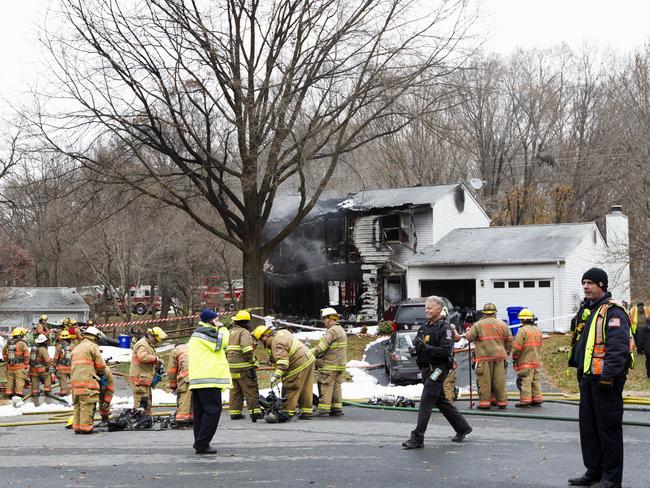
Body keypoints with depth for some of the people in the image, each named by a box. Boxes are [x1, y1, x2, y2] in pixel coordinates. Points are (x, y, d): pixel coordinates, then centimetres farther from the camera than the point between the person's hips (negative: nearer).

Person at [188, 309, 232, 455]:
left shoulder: (196, 333, 25)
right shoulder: (205, 332, -9)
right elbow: (222, 343, -17)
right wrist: (221, 328, -4)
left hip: (197, 380, 11)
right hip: (208, 379, -11)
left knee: (200, 412, 11)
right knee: (213, 411, -10)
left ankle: (199, 443, 14)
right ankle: (202, 444, -12)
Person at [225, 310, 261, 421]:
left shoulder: (229, 333, 16)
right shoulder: (244, 332, -9)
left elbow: (224, 349, 18)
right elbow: (247, 349, -22)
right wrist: (252, 361, -12)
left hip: (231, 367, 7)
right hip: (244, 367, -7)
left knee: (235, 391, 12)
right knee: (251, 390, -3)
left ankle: (235, 412, 15)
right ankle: (255, 411, -6)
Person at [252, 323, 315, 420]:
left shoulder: (277, 343, -19)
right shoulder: (282, 332, 12)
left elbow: (282, 360, -30)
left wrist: (276, 375, -35)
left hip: (299, 364, -10)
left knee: (291, 389, -3)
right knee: (306, 389, 13)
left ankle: (287, 412, 0)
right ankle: (306, 412, 18)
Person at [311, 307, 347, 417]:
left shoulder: (332, 331, -15)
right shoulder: (341, 330, 17)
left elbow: (321, 347, -19)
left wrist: (311, 353, -6)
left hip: (329, 365, -9)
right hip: (340, 364, 9)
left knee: (325, 387, -5)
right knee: (337, 386, 12)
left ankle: (323, 409, -4)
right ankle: (337, 408, 14)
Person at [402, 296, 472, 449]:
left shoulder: (444, 328, -11)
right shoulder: (424, 327, 15)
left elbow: (446, 351, -20)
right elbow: (417, 343, 20)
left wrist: (426, 348, -27)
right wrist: (415, 349, -4)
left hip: (438, 368, -9)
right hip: (427, 369, 9)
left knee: (426, 401, -12)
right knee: (440, 401, 17)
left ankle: (417, 438, -11)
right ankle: (462, 428, 31)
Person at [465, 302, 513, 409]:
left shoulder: (478, 325, -2)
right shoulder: (502, 324, 9)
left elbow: (469, 337, 1)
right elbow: (509, 341, 12)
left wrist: (467, 332, 23)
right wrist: (506, 353, 23)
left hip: (484, 357, -3)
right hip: (500, 356, 3)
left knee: (484, 381, 0)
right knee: (500, 380, 7)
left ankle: (485, 402, 0)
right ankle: (502, 402, 11)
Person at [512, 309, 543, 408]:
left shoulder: (522, 330, -13)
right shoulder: (538, 330, 13)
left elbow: (517, 347, -15)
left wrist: (514, 358, -3)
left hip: (525, 362, -8)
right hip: (537, 361, 8)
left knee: (525, 381, -5)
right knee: (536, 381, 12)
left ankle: (525, 401, -4)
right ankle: (537, 399, 16)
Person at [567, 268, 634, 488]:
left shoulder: (613, 312, -12)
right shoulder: (588, 311, 18)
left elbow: (618, 346, -21)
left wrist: (608, 375, -25)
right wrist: (577, 367, 23)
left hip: (606, 381, -10)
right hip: (588, 379, 10)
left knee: (608, 428, -4)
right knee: (588, 426, 14)